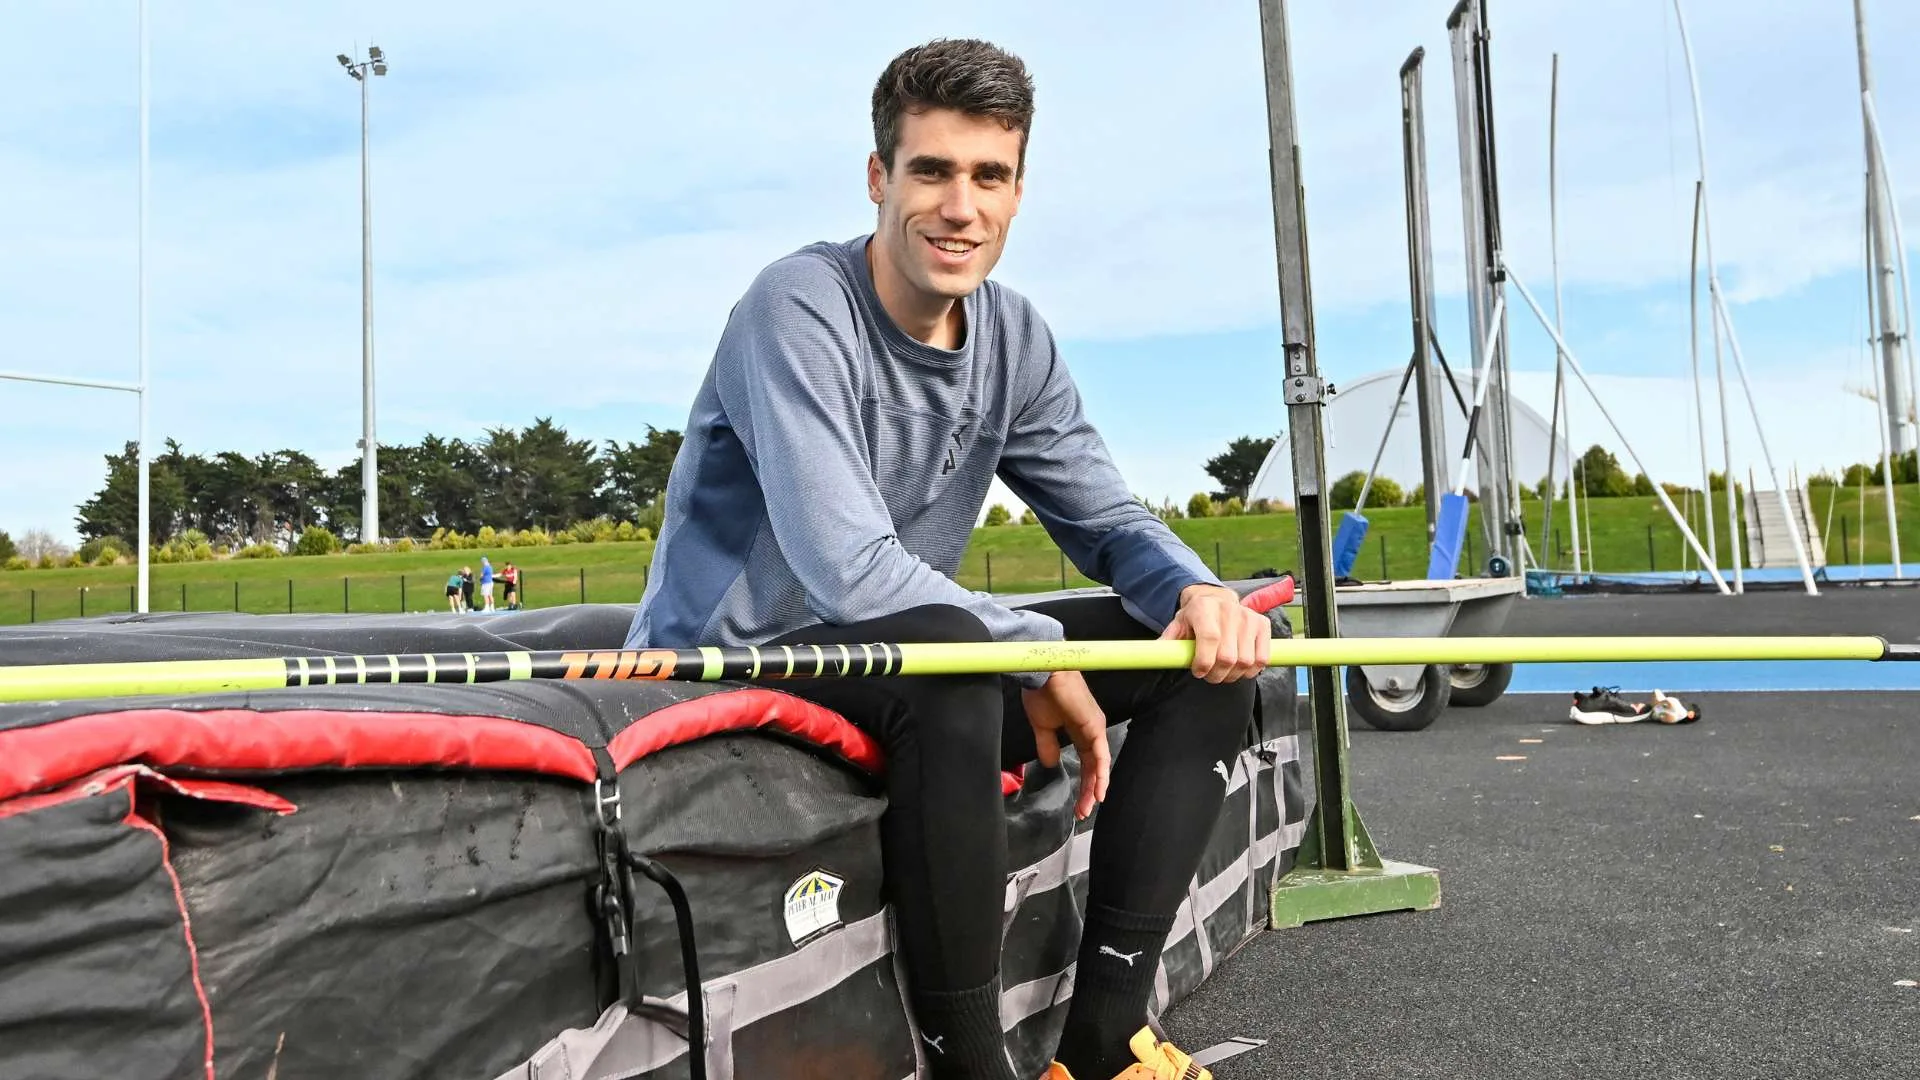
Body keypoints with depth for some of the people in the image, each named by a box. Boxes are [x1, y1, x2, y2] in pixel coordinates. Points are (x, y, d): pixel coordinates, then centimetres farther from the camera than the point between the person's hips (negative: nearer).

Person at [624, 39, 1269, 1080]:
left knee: (1207, 647, -2)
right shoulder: (799, 307, -19)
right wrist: (1041, 657, -21)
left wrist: (1195, 588, -16)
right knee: (945, 651, -39)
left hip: (919, 673, 8)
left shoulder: (1014, 336, 2)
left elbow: (1106, 519, 6)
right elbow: (848, 571, -29)